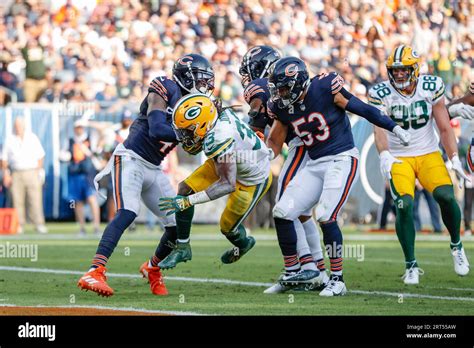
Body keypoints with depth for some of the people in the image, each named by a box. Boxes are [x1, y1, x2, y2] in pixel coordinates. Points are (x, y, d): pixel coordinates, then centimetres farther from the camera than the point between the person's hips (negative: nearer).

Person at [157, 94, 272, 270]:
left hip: (253, 181, -8)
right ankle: (182, 248, 11)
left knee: (227, 227, 10)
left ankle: (244, 244, 46)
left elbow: (227, 184, -38)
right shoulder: (220, 113, -20)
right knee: (185, 189, -2)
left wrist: (187, 202, -39)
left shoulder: (218, 139, -42)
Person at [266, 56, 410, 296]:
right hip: (314, 165, 7)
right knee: (282, 213, 1)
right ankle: (292, 274, 17)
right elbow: (274, 144, 13)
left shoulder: (325, 88, -16)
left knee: (325, 217, -20)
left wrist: (395, 128, -5)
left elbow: (362, 109, -9)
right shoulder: (282, 106, 2)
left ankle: (337, 280, -9)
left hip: (342, 159, -7)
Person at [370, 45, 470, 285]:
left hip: (428, 154, 1)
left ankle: (456, 246, 6)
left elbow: (444, 127, 0)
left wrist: (454, 158, -9)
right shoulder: (381, 94, -9)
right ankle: (411, 266, -5)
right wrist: (384, 154, -42)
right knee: (404, 206, -21)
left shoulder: (431, 87, -4)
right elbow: (379, 128, -23)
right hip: (398, 157, -1)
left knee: (445, 196, -22)